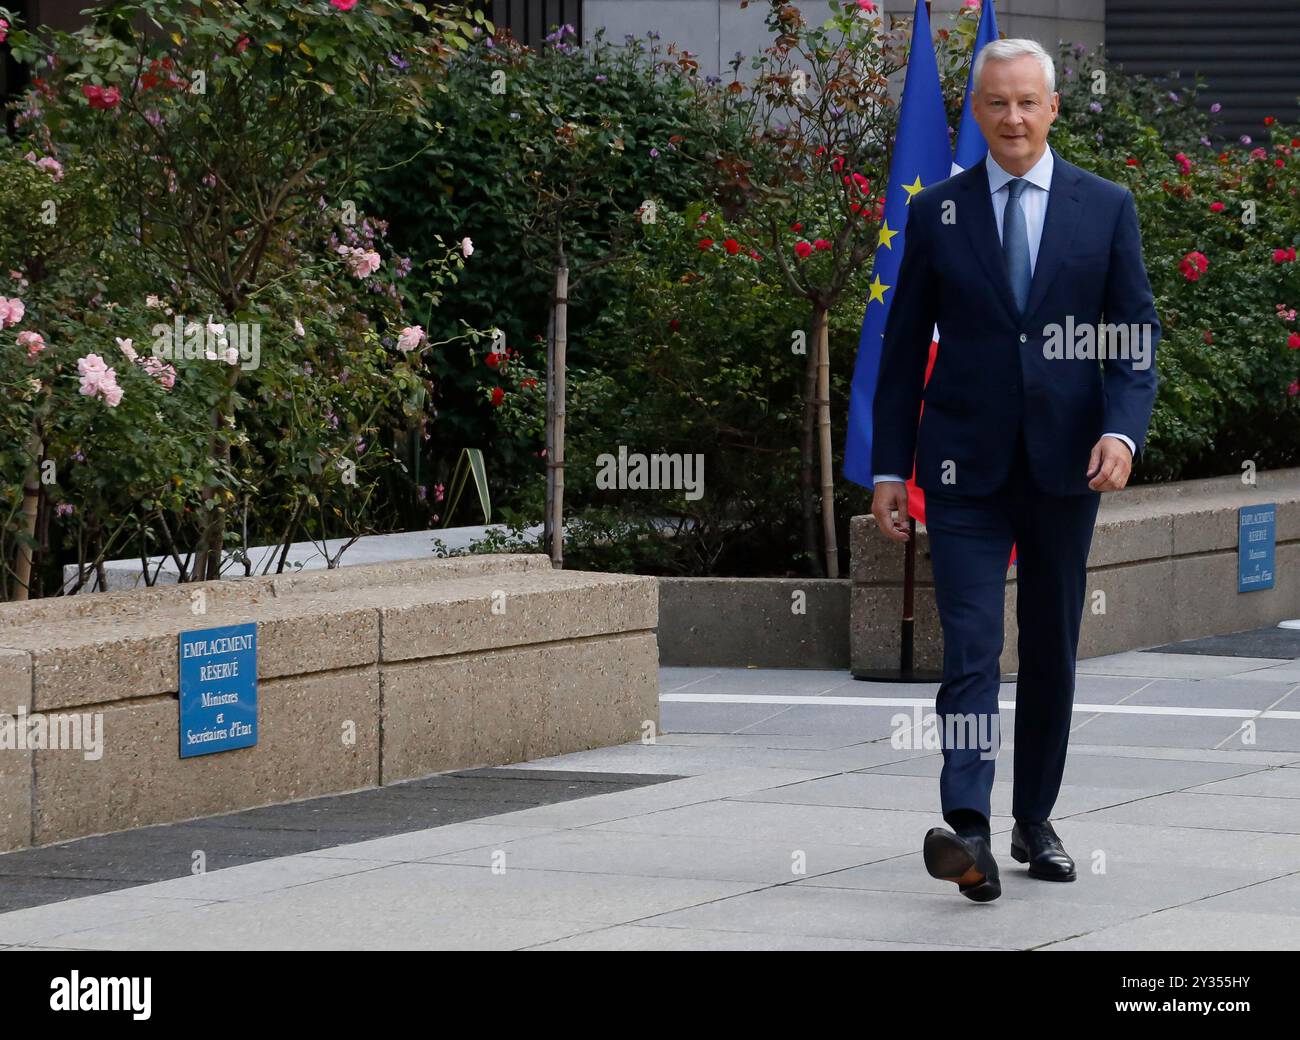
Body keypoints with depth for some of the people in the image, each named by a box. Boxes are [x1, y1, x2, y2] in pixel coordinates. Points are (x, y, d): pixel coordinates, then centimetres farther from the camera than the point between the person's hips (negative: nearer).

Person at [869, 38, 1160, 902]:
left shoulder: (1106, 208, 4)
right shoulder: (938, 214, 4)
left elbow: (1136, 337, 3)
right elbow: (905, 348, 7)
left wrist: (1122, 432, -14)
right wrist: (890, 467, 2)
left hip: (1064, 466, 1)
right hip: (966, 468, -1)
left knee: (1052, 651, 11)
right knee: (971, 645, -13)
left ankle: (1036, 819, 25)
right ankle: (968, 831, -25)